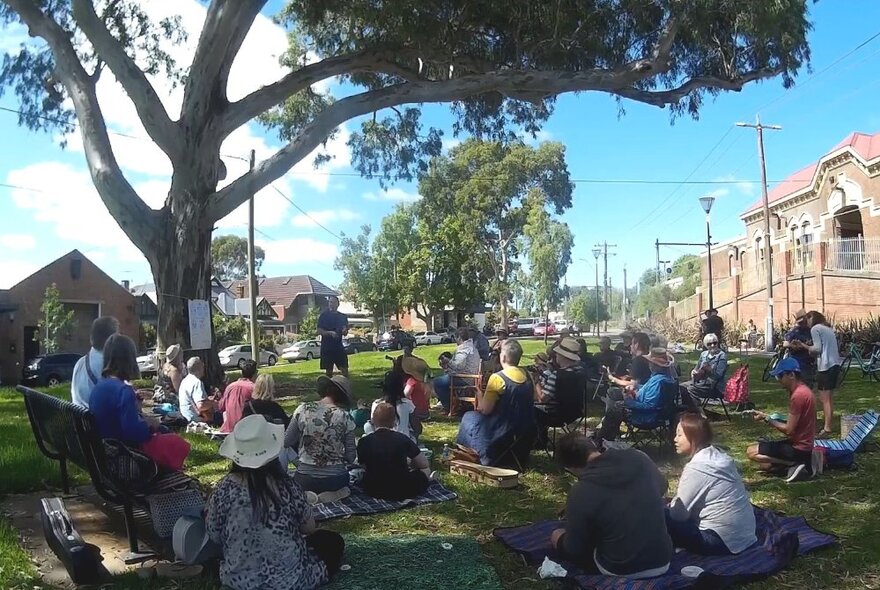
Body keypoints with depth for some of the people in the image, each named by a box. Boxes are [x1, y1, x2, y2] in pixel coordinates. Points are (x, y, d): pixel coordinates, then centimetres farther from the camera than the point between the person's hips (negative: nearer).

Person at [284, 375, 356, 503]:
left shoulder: (303, 410, -9)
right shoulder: (345, 417, -11)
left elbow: (286, 442, 0)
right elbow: (351, 458, -6)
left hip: (305, 480, 0)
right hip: (336, 480, 0)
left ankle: (305, 496, 0)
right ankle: (334, 493, 1)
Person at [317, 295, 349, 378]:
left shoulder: (343, 316, 10)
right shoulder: (324, 315, 0)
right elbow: (319, 331, -6)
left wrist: (344, 331, -8)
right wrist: (330, 333, -22)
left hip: (339, 346, 3)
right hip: (327, 347, -3)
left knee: (344, 369, -4)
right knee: (328, 370, 2)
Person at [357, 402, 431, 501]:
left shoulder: (364, 441, -9)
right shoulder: (403, 439, -10)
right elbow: (424, 464, -1)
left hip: (374, 492, 0)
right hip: (403, 492, 0)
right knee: (425, 470, 24)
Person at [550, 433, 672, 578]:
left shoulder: (581, 492, -20)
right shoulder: (638, 458, -8)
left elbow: (574, 549, -9)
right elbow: (661, 487, 14)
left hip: (620, 571, -5)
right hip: (663, 563, 5)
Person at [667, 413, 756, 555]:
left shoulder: (696, 468, -21)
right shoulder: (719, 455, 7)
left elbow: (678, 514, -15)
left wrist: (666, 507, 4)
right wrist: (671, 504, 8)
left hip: (722, 540, -10)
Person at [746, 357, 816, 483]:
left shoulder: (798, 395, -24)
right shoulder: (800, 390, 8)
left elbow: (789, 430, -21)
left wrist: (766, 418, -12)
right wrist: (770, 419, 4)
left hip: (799, 448, -10)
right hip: (800, 443, 10)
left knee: (751, 452, -10)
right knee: (764, 465, 16)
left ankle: (795, 463, -10)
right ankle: (800, 461, 7)